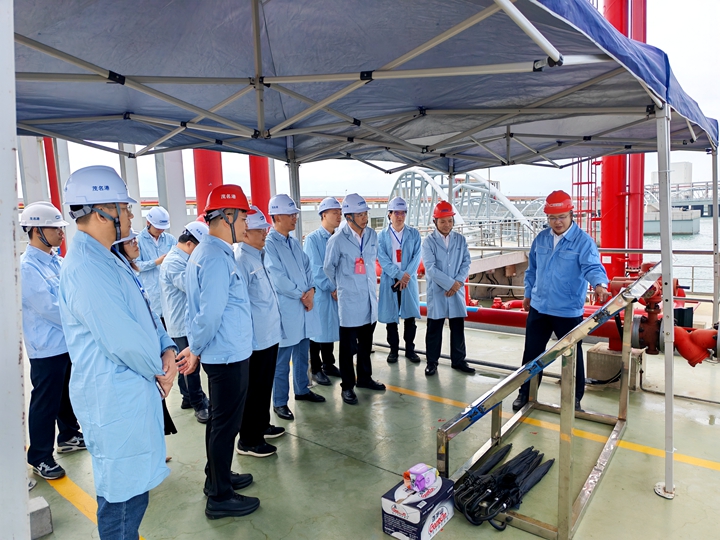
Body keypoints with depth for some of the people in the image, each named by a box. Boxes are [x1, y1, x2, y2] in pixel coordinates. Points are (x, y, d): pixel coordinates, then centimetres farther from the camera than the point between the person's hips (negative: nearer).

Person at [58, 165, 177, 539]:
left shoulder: (106, 259, 11)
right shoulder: (85, 268, -23)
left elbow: (145, 312, 14)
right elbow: (124, 340, -26)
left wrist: (166, 349, -2)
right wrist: (159, 369, -9)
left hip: (133, 389, 10)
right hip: (115, 397, -10)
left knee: (129, 488, 23)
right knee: (123, 495, 6)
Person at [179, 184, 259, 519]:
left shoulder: (205, 251, 10)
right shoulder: (217, 258, -22)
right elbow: (210, 314, -25)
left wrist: (196, 348, 13)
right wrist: (195, 350, -11)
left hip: (223, 354, 10)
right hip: (229, 356, -10)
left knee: (219, 419, 22)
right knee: (226, 424, 5)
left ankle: (217, 477, 41)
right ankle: (220, 498, 22)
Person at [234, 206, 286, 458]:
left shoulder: (261, 255, 9)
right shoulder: (240, 260, -19)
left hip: (270, 333, 9)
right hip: (255, 337, -9)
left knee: (265, 384, 21)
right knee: (254, 388, 5)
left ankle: (262, 425, 39)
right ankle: (248, 440, 20)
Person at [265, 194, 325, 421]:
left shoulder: (294, 242, 12)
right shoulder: (269, 244, -13)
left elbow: (307, 267, 11)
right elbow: (278, 278, -17)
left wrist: (311, 290, -7)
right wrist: (301, 295, -11)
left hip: (305, 306, 8)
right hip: (286, 308, -8)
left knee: (302, 353, 19)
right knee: (282, 359, 3)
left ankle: (302, 390, 36)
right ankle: (279, 402, 16)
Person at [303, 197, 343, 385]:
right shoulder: (312, 239, -10)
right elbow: (315, 269, -13)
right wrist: (331, 288, -12)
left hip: (337, 292, 5)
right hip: (320, 293, -5)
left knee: (331, 328, 15)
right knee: (318, 331, 5)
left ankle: (328, 364, 30)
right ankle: (316, 369, 19)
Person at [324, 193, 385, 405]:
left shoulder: (372, 235, 4)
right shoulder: (337, 240, -12)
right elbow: (328, 268, 0)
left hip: (370, 299, 5)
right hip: (349, 300, -5)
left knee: (366, 343, 17)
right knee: (348, 346, 3)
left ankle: (364, 378, 34)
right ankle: (347, 386, 16)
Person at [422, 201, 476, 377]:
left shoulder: (460, 239, 7)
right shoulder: (428, 241, -5)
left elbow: (466, 262, 4)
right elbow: (430, 268, -13)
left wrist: (458, 282, -12)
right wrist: (450, 283, -16)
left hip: (457, 290, 3)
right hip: (437, 291, -3)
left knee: (458, 327, 10)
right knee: (434, 328, 5)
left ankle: (458, 360, 23)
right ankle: (432, 362, 17)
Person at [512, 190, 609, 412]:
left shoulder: (583, 241, -11)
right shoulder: (541, 238, 4)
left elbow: (592, 266, -25)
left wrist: (599, 284, -45)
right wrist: (528, 294, 16)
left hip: (569, 311, -4)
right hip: (539, 307, 4)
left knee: (572, 355, 11)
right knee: (532, 352, 12)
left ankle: (575, 398, 29)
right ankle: (525, 393, 27)